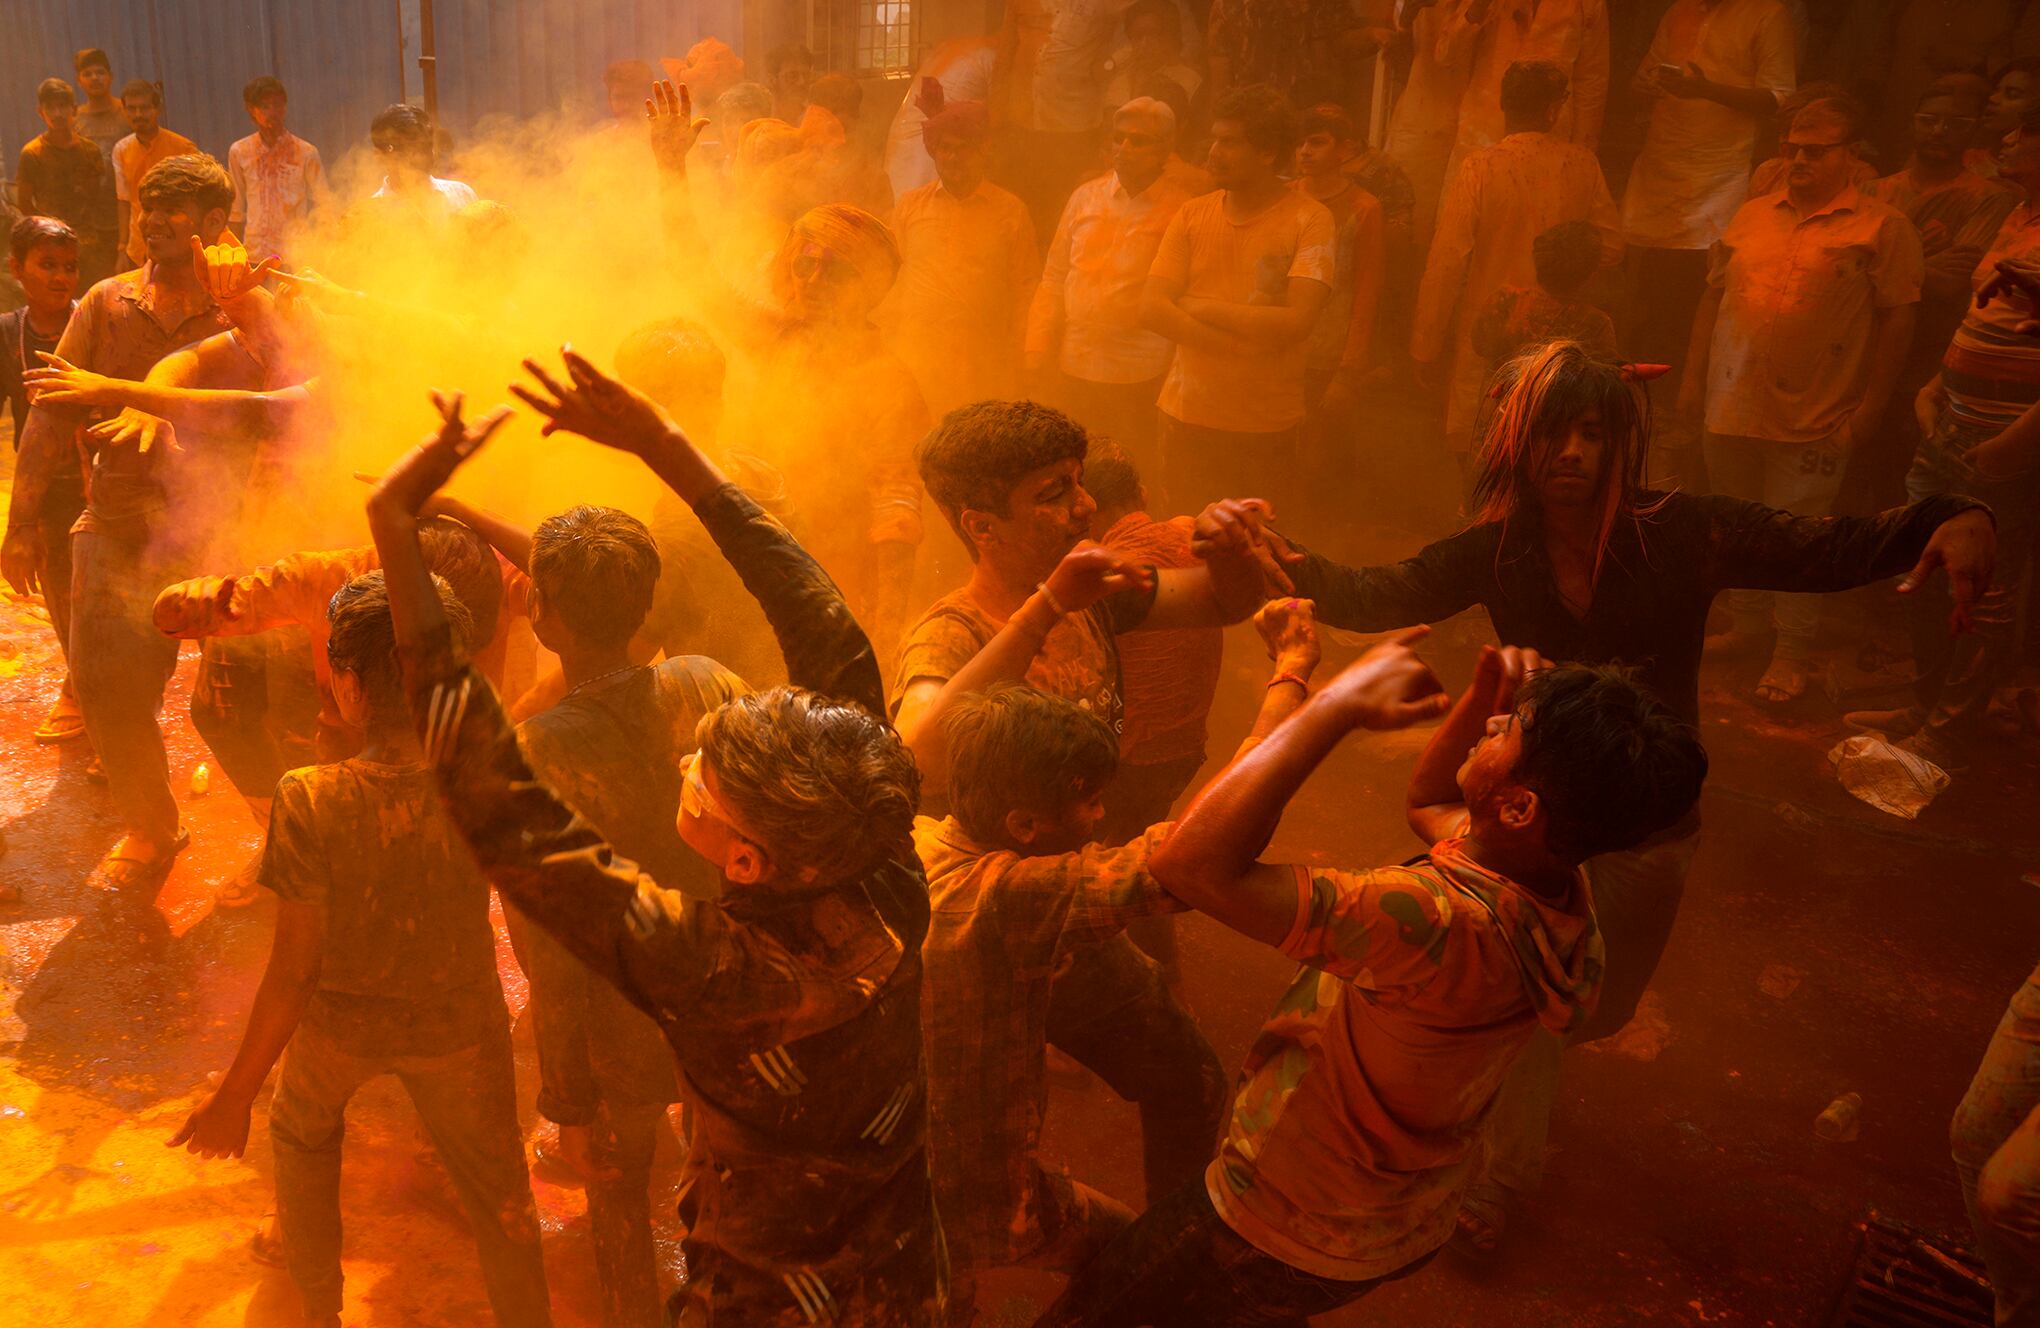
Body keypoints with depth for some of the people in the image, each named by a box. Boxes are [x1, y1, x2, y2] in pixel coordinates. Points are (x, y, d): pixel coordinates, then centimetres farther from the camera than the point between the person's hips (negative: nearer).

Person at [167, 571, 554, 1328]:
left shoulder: (310, 803, -33)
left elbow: (292, 972, -25)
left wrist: (236, 1095, -10)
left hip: (342, 1020, 1)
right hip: (457, 1023, 0)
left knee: (302, 1130, 34)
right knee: (497, 1188, 20)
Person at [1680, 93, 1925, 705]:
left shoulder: (1882, 228, -3)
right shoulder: (1752, 215, 12)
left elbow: (1898, 317, -6)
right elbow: (1713, 297, 15)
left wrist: (1872, 403, -10)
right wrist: (1692, 377, 11)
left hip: (1811, 419, -5)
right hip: (1731, 407, 5)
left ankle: (1794, 653, 13)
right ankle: (1747, 626, 34)